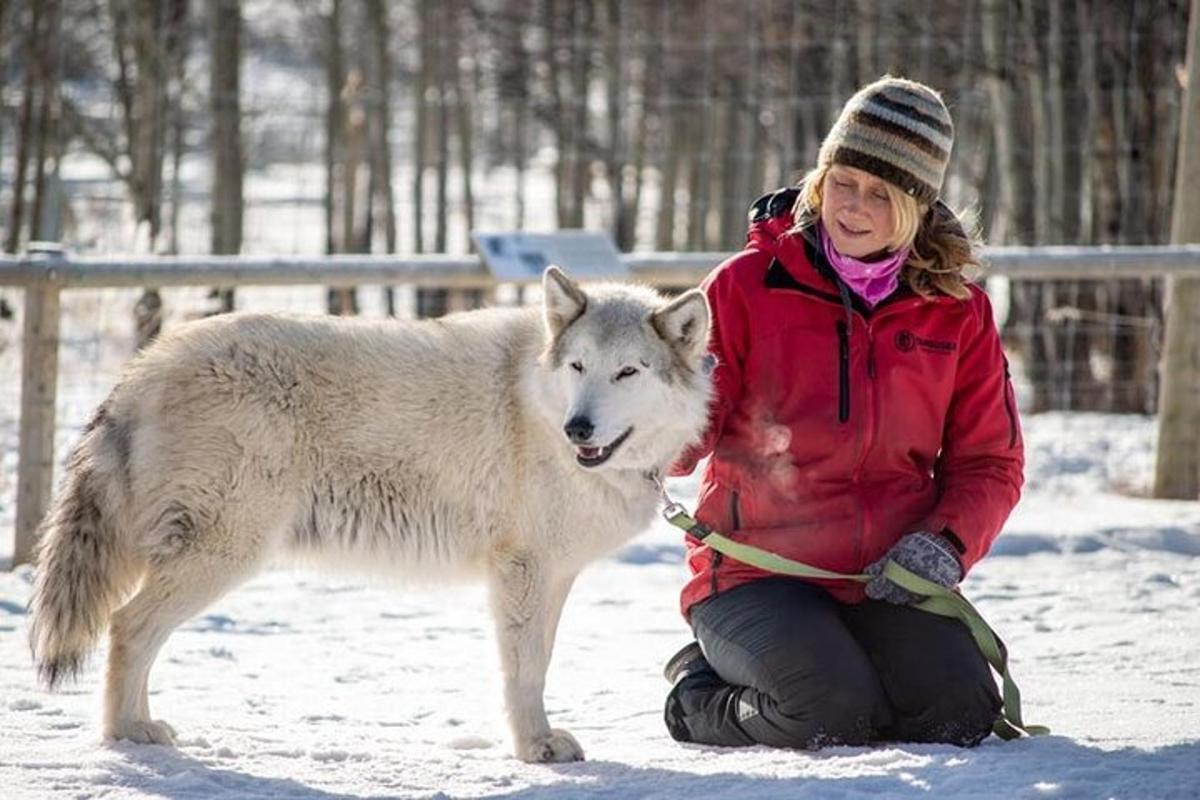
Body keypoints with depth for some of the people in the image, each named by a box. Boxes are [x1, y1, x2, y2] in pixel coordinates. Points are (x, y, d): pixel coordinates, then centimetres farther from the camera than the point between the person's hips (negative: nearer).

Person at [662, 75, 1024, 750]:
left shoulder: (958, 311, 5)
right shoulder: (749, 284, -3)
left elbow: (989, 463, 10)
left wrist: (943, 544, -10)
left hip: (890, 578, 3)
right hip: (757, 568, -3)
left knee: (959, 717, -21)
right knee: (834, 715, -28)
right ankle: (701, 689, 4)